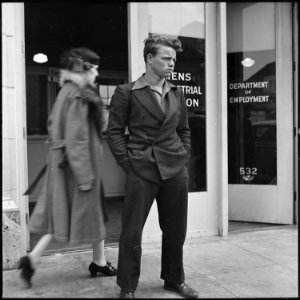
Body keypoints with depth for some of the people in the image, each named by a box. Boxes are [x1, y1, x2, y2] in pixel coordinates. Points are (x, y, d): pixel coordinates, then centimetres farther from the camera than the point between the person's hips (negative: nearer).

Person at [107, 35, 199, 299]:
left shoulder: (177, 94, 11)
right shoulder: (126, 92, -2)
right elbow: (115, 131, -2)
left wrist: (184, 159, 7)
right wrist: (127, 163, -8)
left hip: (175, 170, 4)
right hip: (141, 170, -4)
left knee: (175, 229, 13)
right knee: (132, 232, 2)